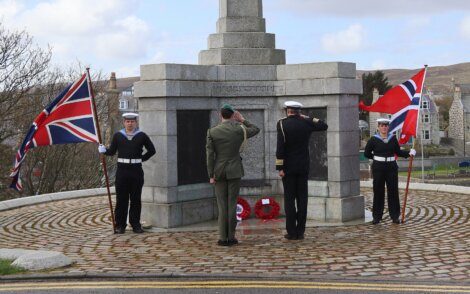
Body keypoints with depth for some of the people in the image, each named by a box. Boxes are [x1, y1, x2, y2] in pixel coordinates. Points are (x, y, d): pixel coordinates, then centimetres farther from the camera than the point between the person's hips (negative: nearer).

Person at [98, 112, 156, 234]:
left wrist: (141, 159, 5)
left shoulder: (142, 136, 4)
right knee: (121, 199, 2)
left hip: (136, 170, 0)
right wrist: (104, 150, -11)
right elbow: (112, 151, 8)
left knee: (136, 199, 5)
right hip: (122, 170, 0)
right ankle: (120, 225, 9)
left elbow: (152, 150, 12)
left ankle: (135, 224, 13)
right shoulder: (118, 136, 6)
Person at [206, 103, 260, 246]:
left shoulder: (212, 132, -4)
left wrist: (211, 175, -2)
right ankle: (231, 237, 4)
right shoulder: (239, 129, -4)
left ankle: (223, 238, 2)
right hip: (234, 171, 0)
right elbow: (256, 129, 15)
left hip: (219, 172, 0)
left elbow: (209, 154, -5)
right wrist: (243, 120, 15)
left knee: (222, 205, 4)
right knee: (232, 204, 3)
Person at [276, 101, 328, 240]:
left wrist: (280, 167, -11)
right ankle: (300, 231, 6)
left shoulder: (282, 124, -7)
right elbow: (324, 125, 18)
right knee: (302, 198, 5)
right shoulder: (306, 123, 2)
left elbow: (280, 146, -13)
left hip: (288, 167, -3)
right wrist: (308, 118, 11)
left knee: (289, 199, 1)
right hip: (303, 167, 3)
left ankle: (291, 232, 0)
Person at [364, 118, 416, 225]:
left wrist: (409, 153, -1)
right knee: (378, 192, 2)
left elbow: (398, 152, 12)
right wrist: (377, 157, 0)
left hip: (391, 167, 2)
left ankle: (395, 216, 10)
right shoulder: (373, 139, -2)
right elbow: (366, 153, 5)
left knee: (393, 191, 3)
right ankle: (377, 217, 10)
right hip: (378, 168, -2)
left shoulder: (393, 138, 7)